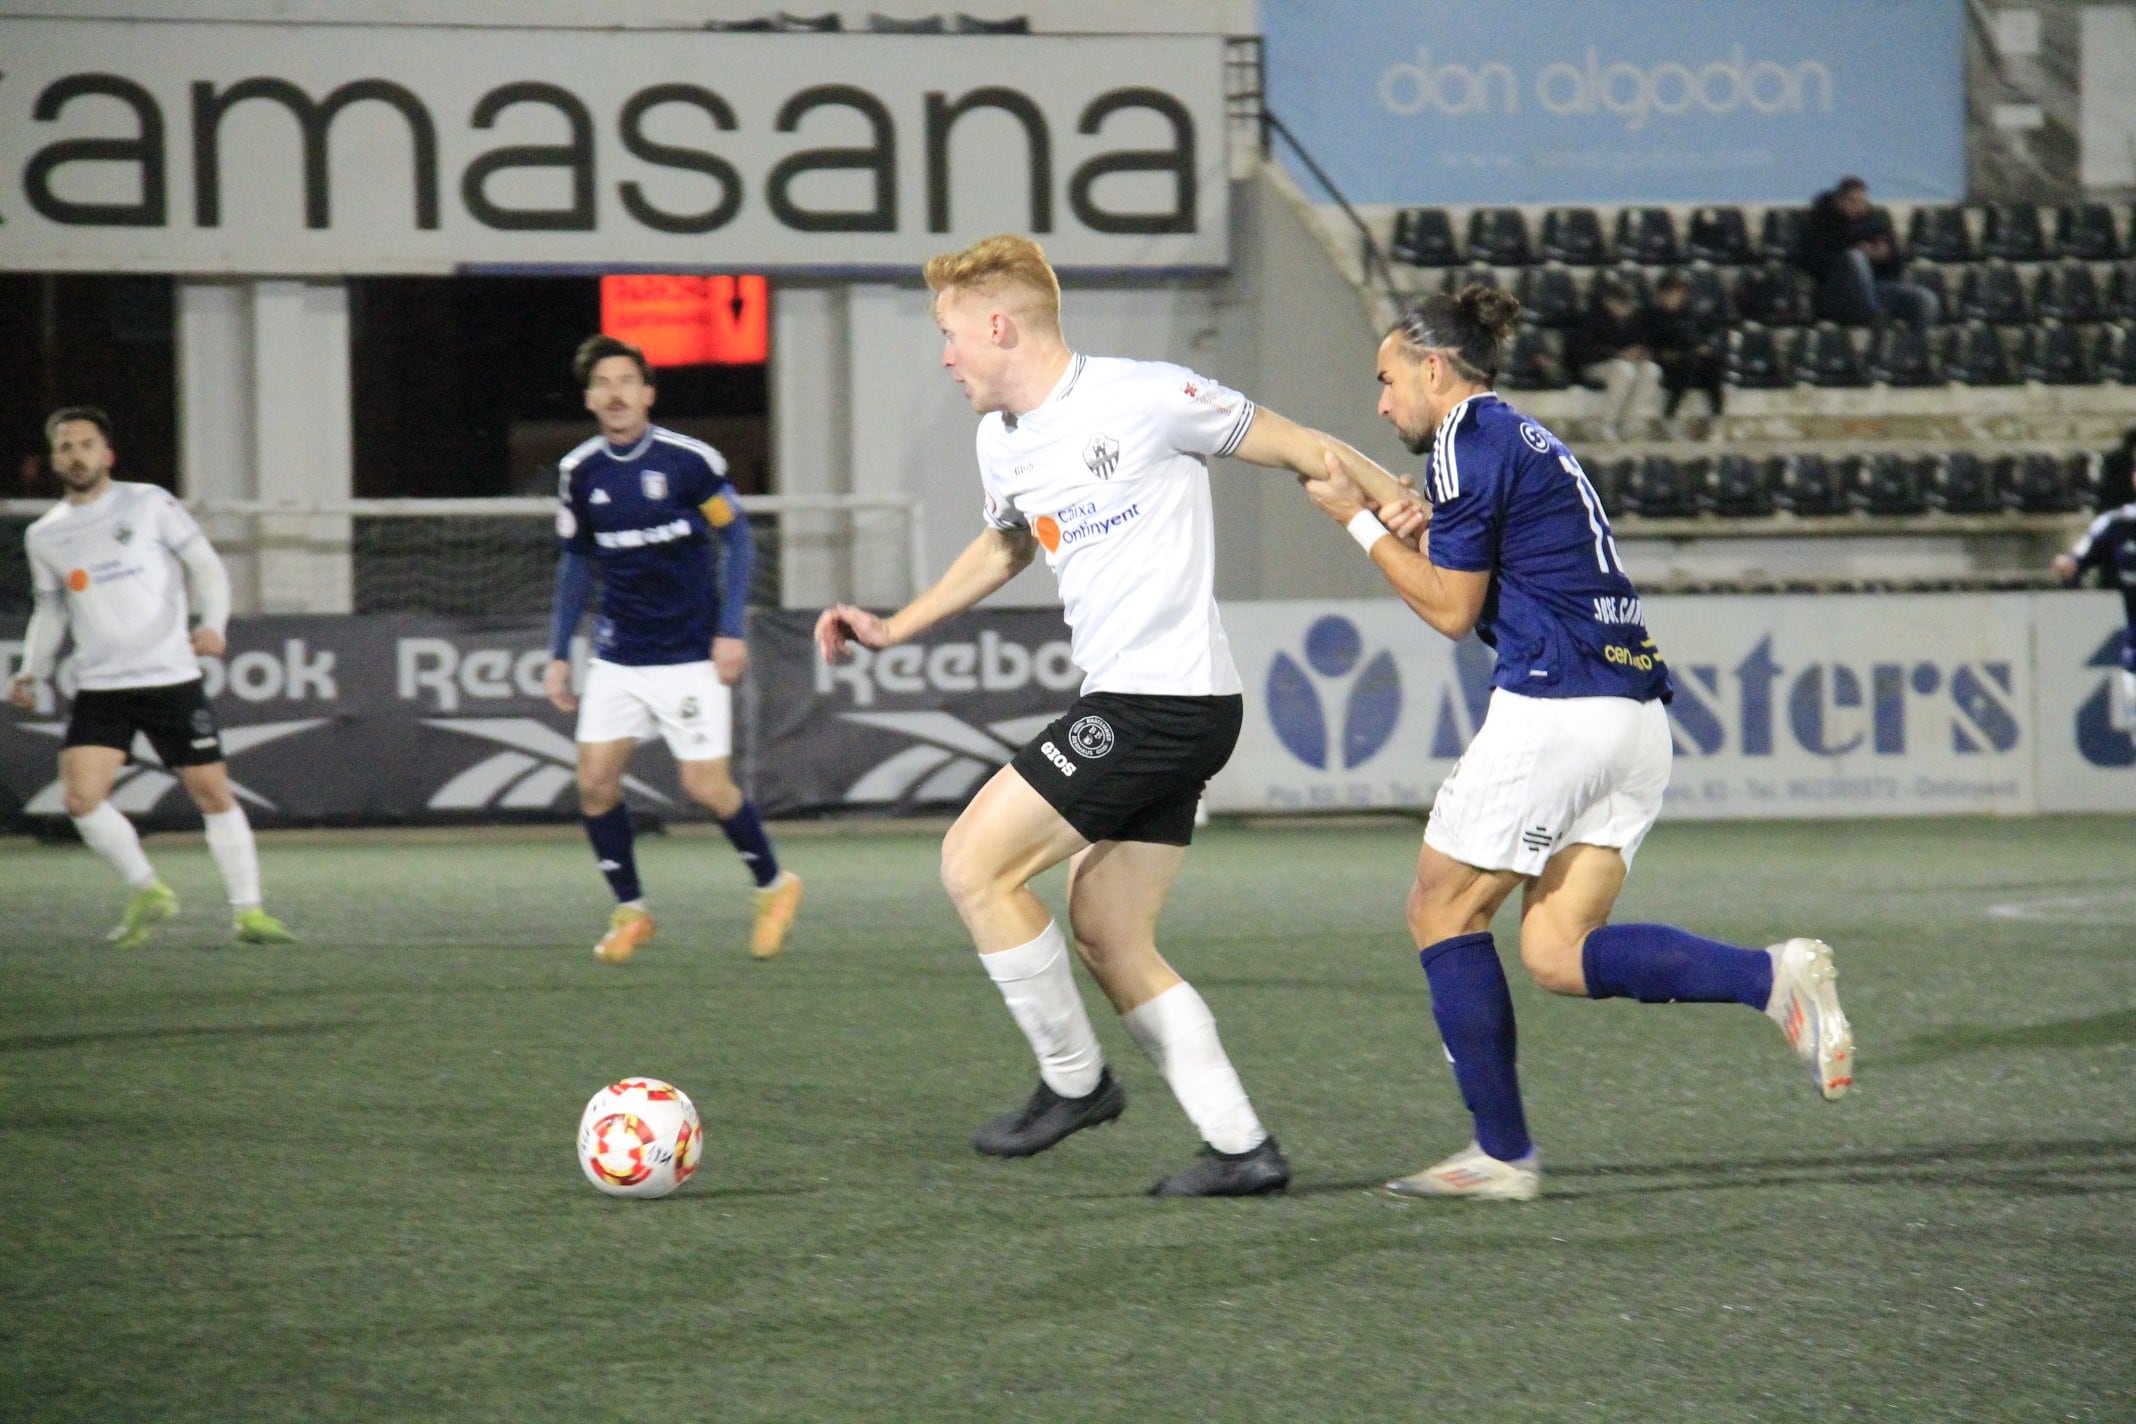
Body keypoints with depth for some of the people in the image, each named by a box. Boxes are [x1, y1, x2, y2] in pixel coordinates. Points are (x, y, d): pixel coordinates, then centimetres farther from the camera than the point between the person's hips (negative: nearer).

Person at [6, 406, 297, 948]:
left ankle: (248, 911, 9)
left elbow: (205, 565, 2)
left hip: (171, 678, -2)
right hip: (99, 688, 2)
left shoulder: (149, 504, -1)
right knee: (81, 797, -14)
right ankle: (147, 891, 6)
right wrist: (32, 671, 10)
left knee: (214, 794, -2)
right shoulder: (44, 536, 8)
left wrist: (213, 624, -14)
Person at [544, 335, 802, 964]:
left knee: (706, 787, -7)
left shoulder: (689, 460, -12)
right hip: (617, 654, 4)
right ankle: (630, 912, 9)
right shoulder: (579, 472, 1)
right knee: (595, 780, -6)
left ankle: (774, 887, 17)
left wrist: (731, 632, -11)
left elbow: (736, 540, -4)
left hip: (690, 654, -4)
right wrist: (558, 655, 11)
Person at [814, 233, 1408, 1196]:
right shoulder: (1003, 445, 14)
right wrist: (893, 629, 30)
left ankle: (1074, 1080, 3)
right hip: (1122, 700, 9)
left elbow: (1299, 451, -3)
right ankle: (1240, 1145, 7)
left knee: (973, 863, -8)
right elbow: (1006, 545, 35)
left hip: (1164, 699, -9)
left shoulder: (1145, 399, -12)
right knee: (1104, 936, 7)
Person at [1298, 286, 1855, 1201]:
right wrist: (1436, 534, 13)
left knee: (1442, 913, 4)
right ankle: (1773, 978, -13)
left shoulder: (1468, 441, -4)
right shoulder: (1528, 442, 24)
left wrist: (1359, 522, 3)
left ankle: (1502, 1153, 4)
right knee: (1556, 954, 4)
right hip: (1634, 711, 9)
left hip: (1555, 705, -9)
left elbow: (1452, 611, -5)